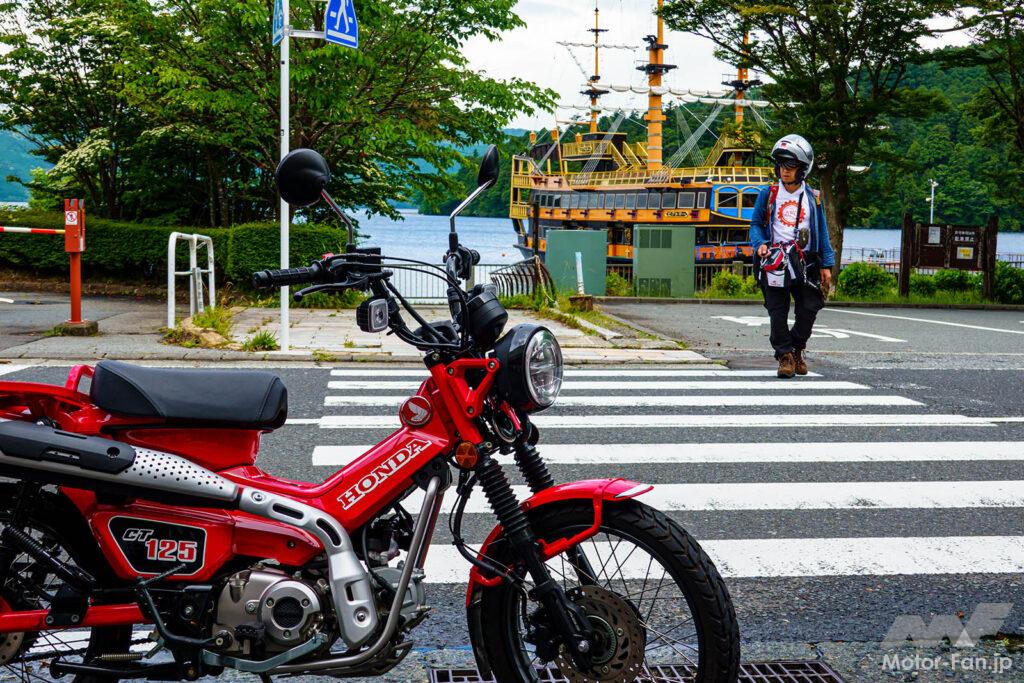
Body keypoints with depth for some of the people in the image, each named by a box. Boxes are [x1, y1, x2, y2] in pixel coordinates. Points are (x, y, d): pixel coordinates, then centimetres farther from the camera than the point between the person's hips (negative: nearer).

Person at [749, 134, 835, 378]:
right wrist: (760, 244, -11)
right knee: (778, 312, -4)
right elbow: (756, 224, 10)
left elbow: (822, 232, 11)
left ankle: (798, 347, 21)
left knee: (809, 308, -3)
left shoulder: (812, 197, 8)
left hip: (805, 261, 1)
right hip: (775, 260, -1)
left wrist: (826, 265, 5)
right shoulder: (768, 194, 5)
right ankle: (785, 355, 8)